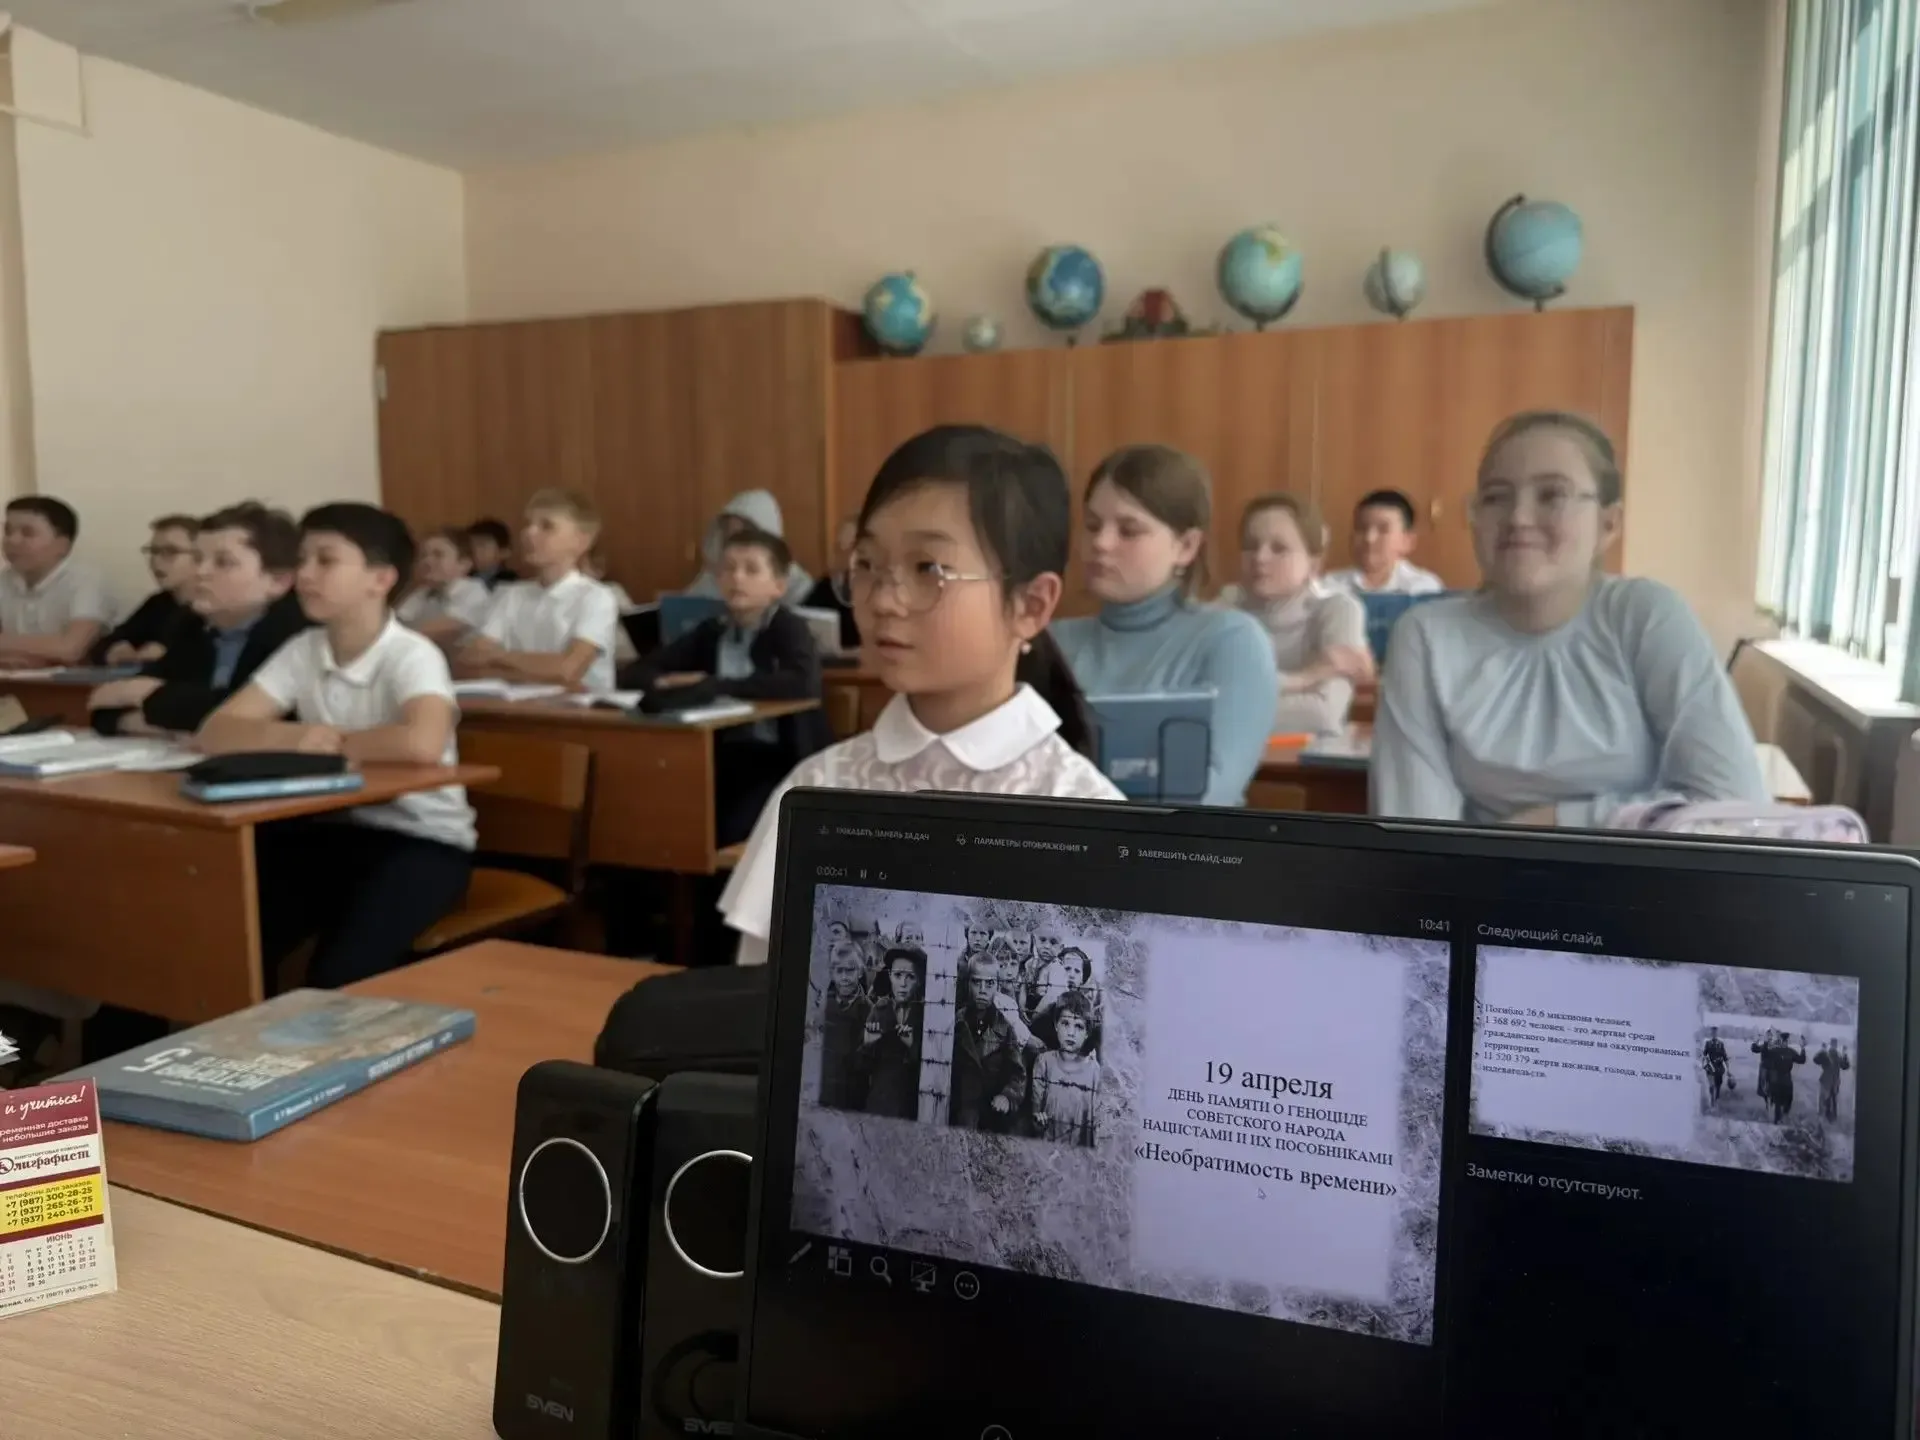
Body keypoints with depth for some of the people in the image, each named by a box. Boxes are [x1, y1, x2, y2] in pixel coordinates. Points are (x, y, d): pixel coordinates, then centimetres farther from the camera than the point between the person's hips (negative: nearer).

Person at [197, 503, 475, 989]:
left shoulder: (412, 655, -17)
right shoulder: (302, 651, 2)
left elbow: (422, 744, -36)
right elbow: (216, 733, -1)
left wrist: (330, 742, -19)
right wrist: (290, 737, -22)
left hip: (421, 839, -6)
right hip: (335, 829, 6)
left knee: (339, 973, -24)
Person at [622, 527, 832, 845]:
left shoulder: (789, 630, -5)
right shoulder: (711, 631, 10)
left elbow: (802, 684, -28)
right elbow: (633, 674, 15)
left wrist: (709, 685, -22)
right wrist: (666, 682, -10)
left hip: (781, 760, -5)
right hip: (724, 756, 5)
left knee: (731, 831, -29)